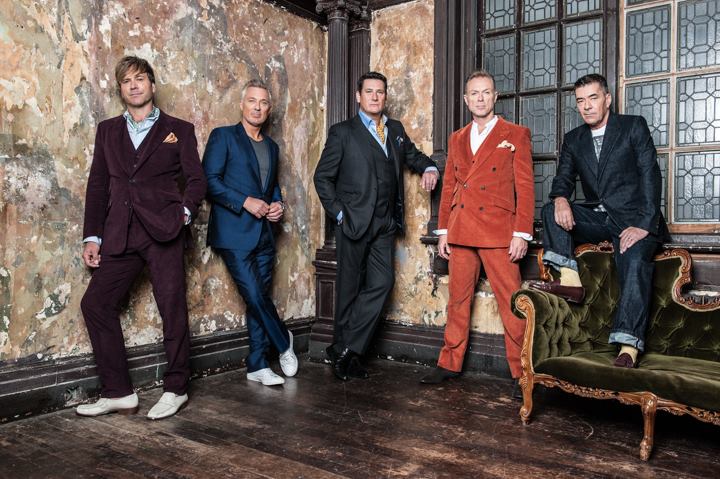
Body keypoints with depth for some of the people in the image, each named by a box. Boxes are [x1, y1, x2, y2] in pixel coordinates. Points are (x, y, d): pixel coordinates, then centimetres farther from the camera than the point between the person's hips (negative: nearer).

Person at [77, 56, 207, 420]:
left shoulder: (178, 130, 10)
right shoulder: (107, 130, 19)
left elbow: (196, 178, 5)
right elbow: (97, 184, 15)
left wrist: (185, 211, -14)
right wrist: (92, 236, 9)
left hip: (163, 231, -4)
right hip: (120, 235, 4)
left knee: (172, 308, -3)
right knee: (95, 303, -1)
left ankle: (175, 389, 13)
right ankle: (118, 392, 10)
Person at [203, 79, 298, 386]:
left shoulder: (271, 146, 18)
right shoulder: (223, 136, 0)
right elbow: (209, 180, -9)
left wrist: (278, 205, 6)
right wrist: (245, 202, -16)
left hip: (263, 233, 6)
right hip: (234, 233, -6)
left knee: (258, 298, 7)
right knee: (255, 296, -10)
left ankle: (257, 365, 15)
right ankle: (283, 342, 14)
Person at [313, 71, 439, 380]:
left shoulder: (396, 130, 16)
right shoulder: (343, 132, 1)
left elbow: (413, 155, 30)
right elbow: (323, 176, 1)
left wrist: (429, 169, 7)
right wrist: (338, 213, -8)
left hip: (384, 225, 5)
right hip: (354, 222, -4)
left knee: (382, 283, -3)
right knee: (349, 288, 3)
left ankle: (345, 349, 7)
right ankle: (346, 352, 19)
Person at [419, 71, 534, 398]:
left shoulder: (515, 135, 4)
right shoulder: (456, 139, 17)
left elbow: (525, 187, -1)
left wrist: (522, 234, -9)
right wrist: (443, 230, 11)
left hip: (498, 231, -4)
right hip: (460, 232, 4)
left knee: (510, 303, -3)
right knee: (458, 300, 10)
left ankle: (521, 373, 7)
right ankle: (449, 364, 21)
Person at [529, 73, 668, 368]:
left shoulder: (634, 126, 2)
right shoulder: (574, 139, 14)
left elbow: (650, 176, -6)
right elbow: (563, 179, 8)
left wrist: (644, 225, -19)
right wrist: (561, 199, -20)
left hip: (633, 219, -4)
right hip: (596, 219, 5)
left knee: (635, 263, -30)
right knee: (551, 210, -17)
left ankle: (628, 349, -36)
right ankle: (570, 280, -25)